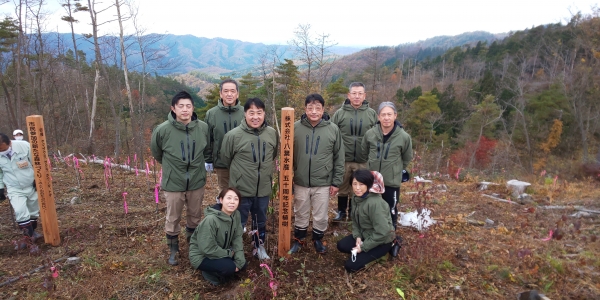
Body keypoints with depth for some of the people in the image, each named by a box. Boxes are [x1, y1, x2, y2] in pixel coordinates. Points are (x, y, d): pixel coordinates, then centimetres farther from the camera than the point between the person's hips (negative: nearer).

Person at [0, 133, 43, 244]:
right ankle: (29, 235, -1)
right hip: (14, 189, 0)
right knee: (20, 211, -16)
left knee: (34, 210, 13)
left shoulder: (24, 146, -19)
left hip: (32, 185, 0)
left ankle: (31, 232, 34)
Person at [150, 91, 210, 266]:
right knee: (173, 218, 13)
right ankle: (173, 250, 36)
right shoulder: (163, 130, -17)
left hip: (197, 182, 2)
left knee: (195, 216, 20)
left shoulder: (203, 128, -11)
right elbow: (156, 153, 4)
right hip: (173, 183, -2)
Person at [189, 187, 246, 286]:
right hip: (201, 256, -7)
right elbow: (208, 249, -28)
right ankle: (209, 272, 2)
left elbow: (237, 239, -5)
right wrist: (229, 253, -17)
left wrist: (239, 262, -13)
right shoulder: (210, 220, -32)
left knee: (242, 264, -2)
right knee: (229, 267, -25)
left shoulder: (236, 215, -11)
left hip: (220, 251, 7)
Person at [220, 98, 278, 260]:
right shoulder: (233, 135, -17)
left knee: (261, 221, 23)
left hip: (264, 189, 3)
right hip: (241, 189, -3)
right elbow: (225, 159, -1)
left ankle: (259, 247, 45)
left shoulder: (272, 133, -7)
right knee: (238, 223, 14)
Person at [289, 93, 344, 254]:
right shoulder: (295, 127, -6)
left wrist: (336, 182, -1)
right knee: (301, 215, 17)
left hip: (323, 183, 0)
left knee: (321, 216, 13)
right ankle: (299, 240, 40)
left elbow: (339, 158, 0)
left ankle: (318, 239, 39)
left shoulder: (333, 129, -6)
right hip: (300, 183, 1)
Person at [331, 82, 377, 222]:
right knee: (343, 188, 14)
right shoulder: (339, 113, -3)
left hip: (364, 160, 1)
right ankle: (341, 211, 31)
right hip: (343, 159, 0)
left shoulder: (372, 114, 0)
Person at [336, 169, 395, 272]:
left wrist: (363, 247, -20)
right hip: (365, 234, 8)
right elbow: (355, 221, 8)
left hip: (381, 241, -8)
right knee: (341, 246, -4)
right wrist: (357, 236, -10)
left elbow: (383, 232, -29)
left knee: (351, 266, -12)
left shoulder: (375, 203, -31)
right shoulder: (356, 198, -4)